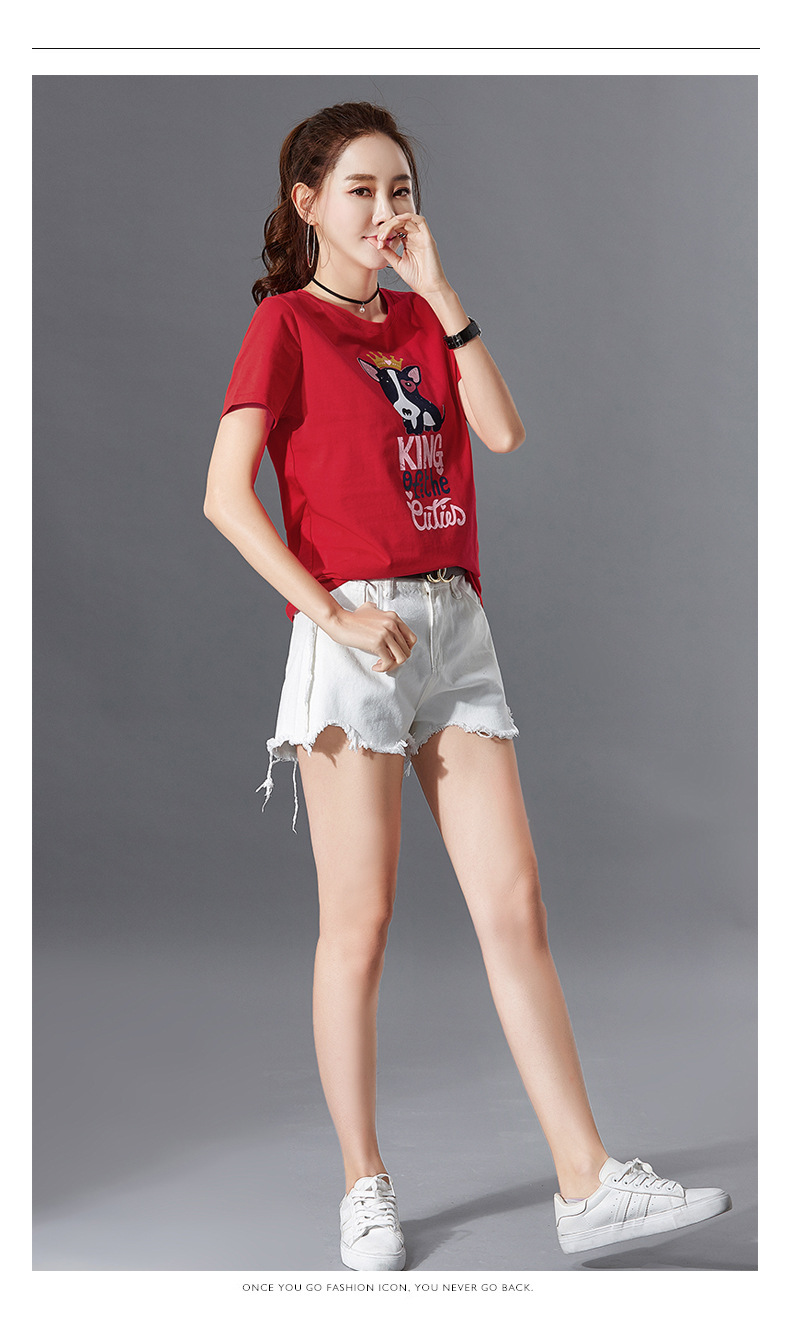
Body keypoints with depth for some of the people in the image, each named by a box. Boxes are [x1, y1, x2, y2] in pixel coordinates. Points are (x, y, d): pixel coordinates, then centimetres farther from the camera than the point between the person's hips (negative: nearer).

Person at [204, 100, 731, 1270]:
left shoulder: (421, 317, 18)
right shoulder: (286, 321, 1)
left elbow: (503, 429, 1)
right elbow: (225, 494, -10)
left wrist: (435, 287, -1)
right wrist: (330, 612, -16)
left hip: (455, 624, 6)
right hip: (356, 630, -6)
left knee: (514, 904, 2)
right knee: (360, 922, -1)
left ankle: (587, 1183, 5)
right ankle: (365, 1187, 13)